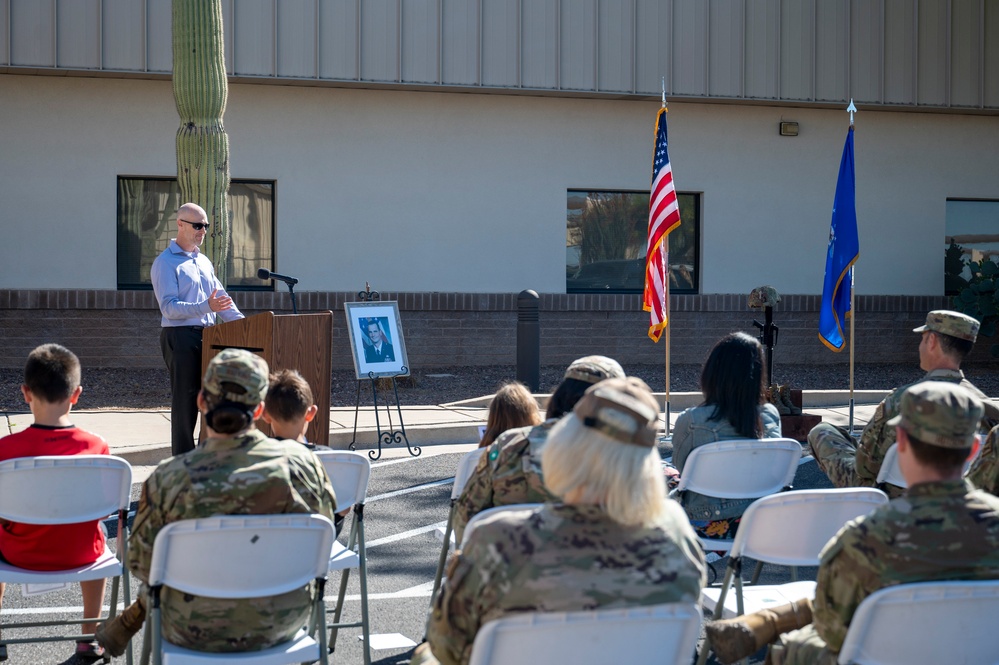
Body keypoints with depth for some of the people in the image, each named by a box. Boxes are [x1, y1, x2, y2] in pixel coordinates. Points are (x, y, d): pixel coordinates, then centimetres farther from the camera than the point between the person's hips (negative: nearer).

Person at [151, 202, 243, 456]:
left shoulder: (203, 261, 19)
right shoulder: (165, 263, -6)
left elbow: (220, 296, 20)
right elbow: (169, 307, -16)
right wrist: (205, 307, -28)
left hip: (208, 336, 7)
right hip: (181, 337, -7)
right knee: (185, 400, -3)